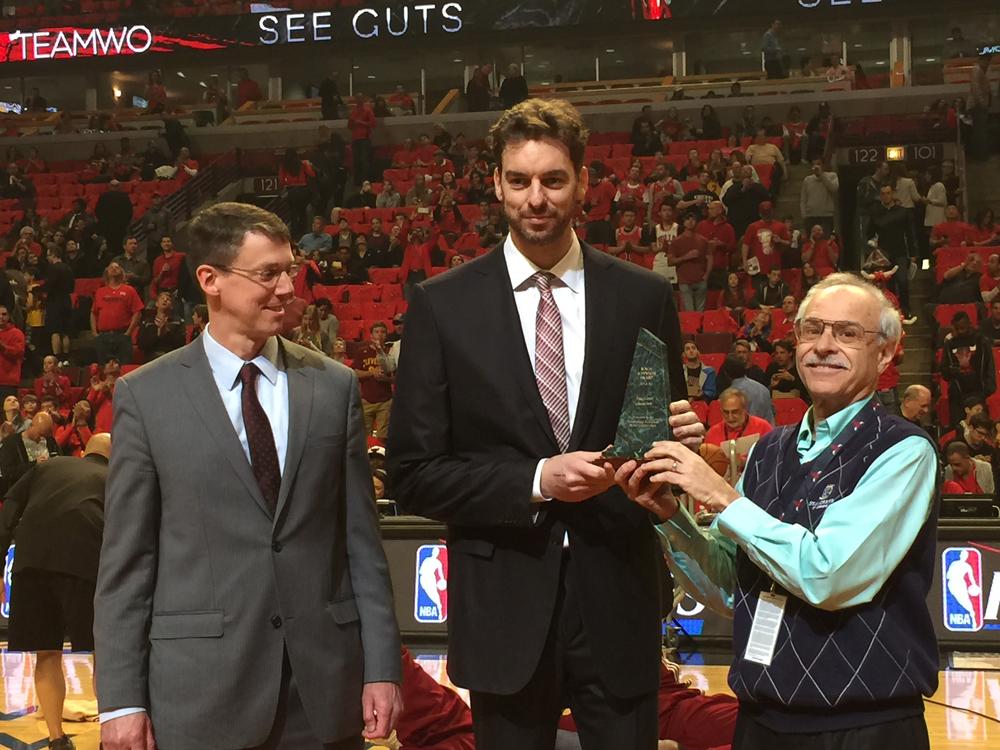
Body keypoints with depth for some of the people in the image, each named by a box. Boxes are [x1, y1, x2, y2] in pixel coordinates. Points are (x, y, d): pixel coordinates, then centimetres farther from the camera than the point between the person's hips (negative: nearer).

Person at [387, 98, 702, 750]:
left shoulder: (644, 297, 3)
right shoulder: (443, 305, -1)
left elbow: (670, 434, 11)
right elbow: (413, 474, -3)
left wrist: (681, 440, -12)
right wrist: (536, 481, -15)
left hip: (616, 597, 1)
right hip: (504, 603, -1)